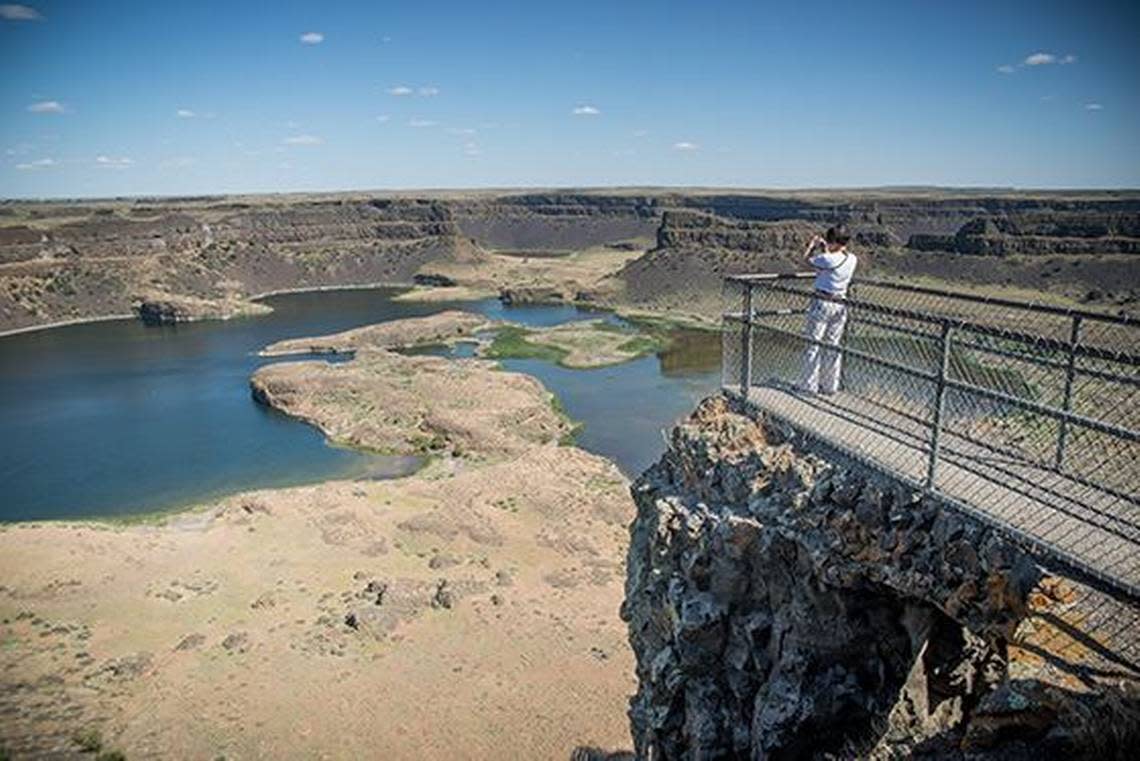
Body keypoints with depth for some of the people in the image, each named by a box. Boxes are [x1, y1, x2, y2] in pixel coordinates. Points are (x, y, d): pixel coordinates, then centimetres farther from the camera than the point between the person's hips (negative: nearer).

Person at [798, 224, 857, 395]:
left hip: (823, 303, -7)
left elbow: (807, 259, -4)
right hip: (840, 305, 7)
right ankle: (830, 385, 20)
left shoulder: (828, 259, -19)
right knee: (833, 345, 13)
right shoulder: (852, 259, 1)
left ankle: (809, 385, 5)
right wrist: (824, 248, 23)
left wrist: (813, 245, 13)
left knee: (813, 344, 2)